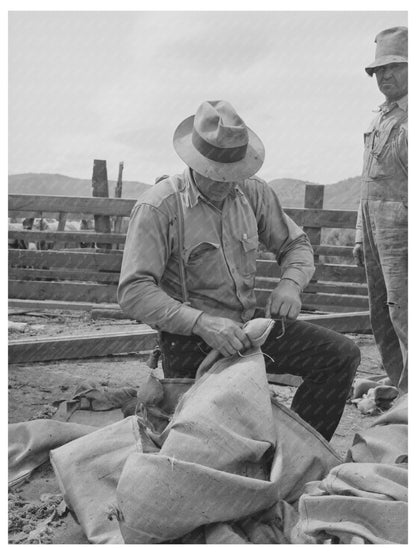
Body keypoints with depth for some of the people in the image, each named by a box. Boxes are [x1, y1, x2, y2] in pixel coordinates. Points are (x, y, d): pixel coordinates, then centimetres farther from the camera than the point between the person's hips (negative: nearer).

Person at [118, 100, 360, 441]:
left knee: (342, 354, -6)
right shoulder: (158, 207, -14)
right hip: (190, 338, -6)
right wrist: (201, 323, -32)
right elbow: (134, 292, -20)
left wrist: (291, 283, -7)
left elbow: (295, 244, 17)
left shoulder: (253, 193, 5)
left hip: (250, 323, 6)